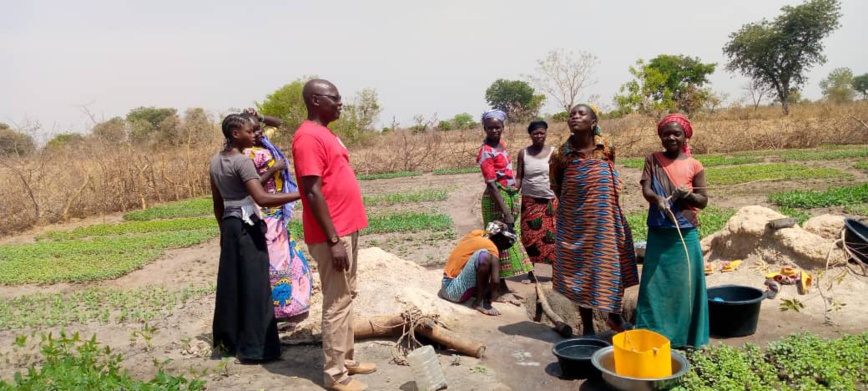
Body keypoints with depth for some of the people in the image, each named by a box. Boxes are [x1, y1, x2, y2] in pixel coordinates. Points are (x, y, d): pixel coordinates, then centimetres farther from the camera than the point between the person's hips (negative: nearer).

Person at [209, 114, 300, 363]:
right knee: (253, 286, -3)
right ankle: (255, 347, 3)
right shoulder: (242, 161, -16)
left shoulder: (216, 161, 10)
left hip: (230, 226, 9)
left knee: (231, 284, 15)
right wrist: (300, 194, -31)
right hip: (247, 227, -9)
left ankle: (229, 340, 26)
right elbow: (262, 199, -28)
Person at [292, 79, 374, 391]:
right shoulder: (308, 137, -16)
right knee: (337, 302, -3)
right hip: (332, 236, -10)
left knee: (347, 297, 16)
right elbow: (313, 192, -21)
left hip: (346, 230, 10)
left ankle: (347, 359, 27)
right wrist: (334, 240, -22)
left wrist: (345, 234, 19)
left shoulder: (325, 134, 15)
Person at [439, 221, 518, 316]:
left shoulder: (476, 234, 9)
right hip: (456, 291, -9)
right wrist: (490, 299, -4)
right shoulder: (491, 248, -13)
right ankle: (479, 302, -16)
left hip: (447, 286, 9)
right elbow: (495, 280, -21)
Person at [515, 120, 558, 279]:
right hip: (529, 201, 1)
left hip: (550, 201, -1)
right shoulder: (523, 153, 2)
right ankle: (530, 272, 14)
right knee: (529, 236, 4)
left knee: (551, 236, -2)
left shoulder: (553, 152, -1)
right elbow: (519, 177, 3)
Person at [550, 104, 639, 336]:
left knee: (611, 268, 13)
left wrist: (601, 205, 12)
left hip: (606, 221, 2)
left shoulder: (606, 148, -5)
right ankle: (587, 327, 20)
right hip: (575, 223, -1)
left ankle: (614, 317, 36)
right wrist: (570, 207, 7)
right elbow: (556, 187, 6)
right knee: (580, 270, 7)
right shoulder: (562, 154, -9)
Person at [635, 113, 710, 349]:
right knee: (656, 282, 5)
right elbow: (645, 189, -9)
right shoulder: (652, 160, 3)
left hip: (686, 233, -1)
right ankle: (654, 333, 16)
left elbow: (703, 201, 2)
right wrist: (658, 199, -31)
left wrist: (689, 195, -19)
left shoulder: (694, 165, 0)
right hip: (658, 232, 1)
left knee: (685, 282, 4)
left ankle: (686, 335, 16)